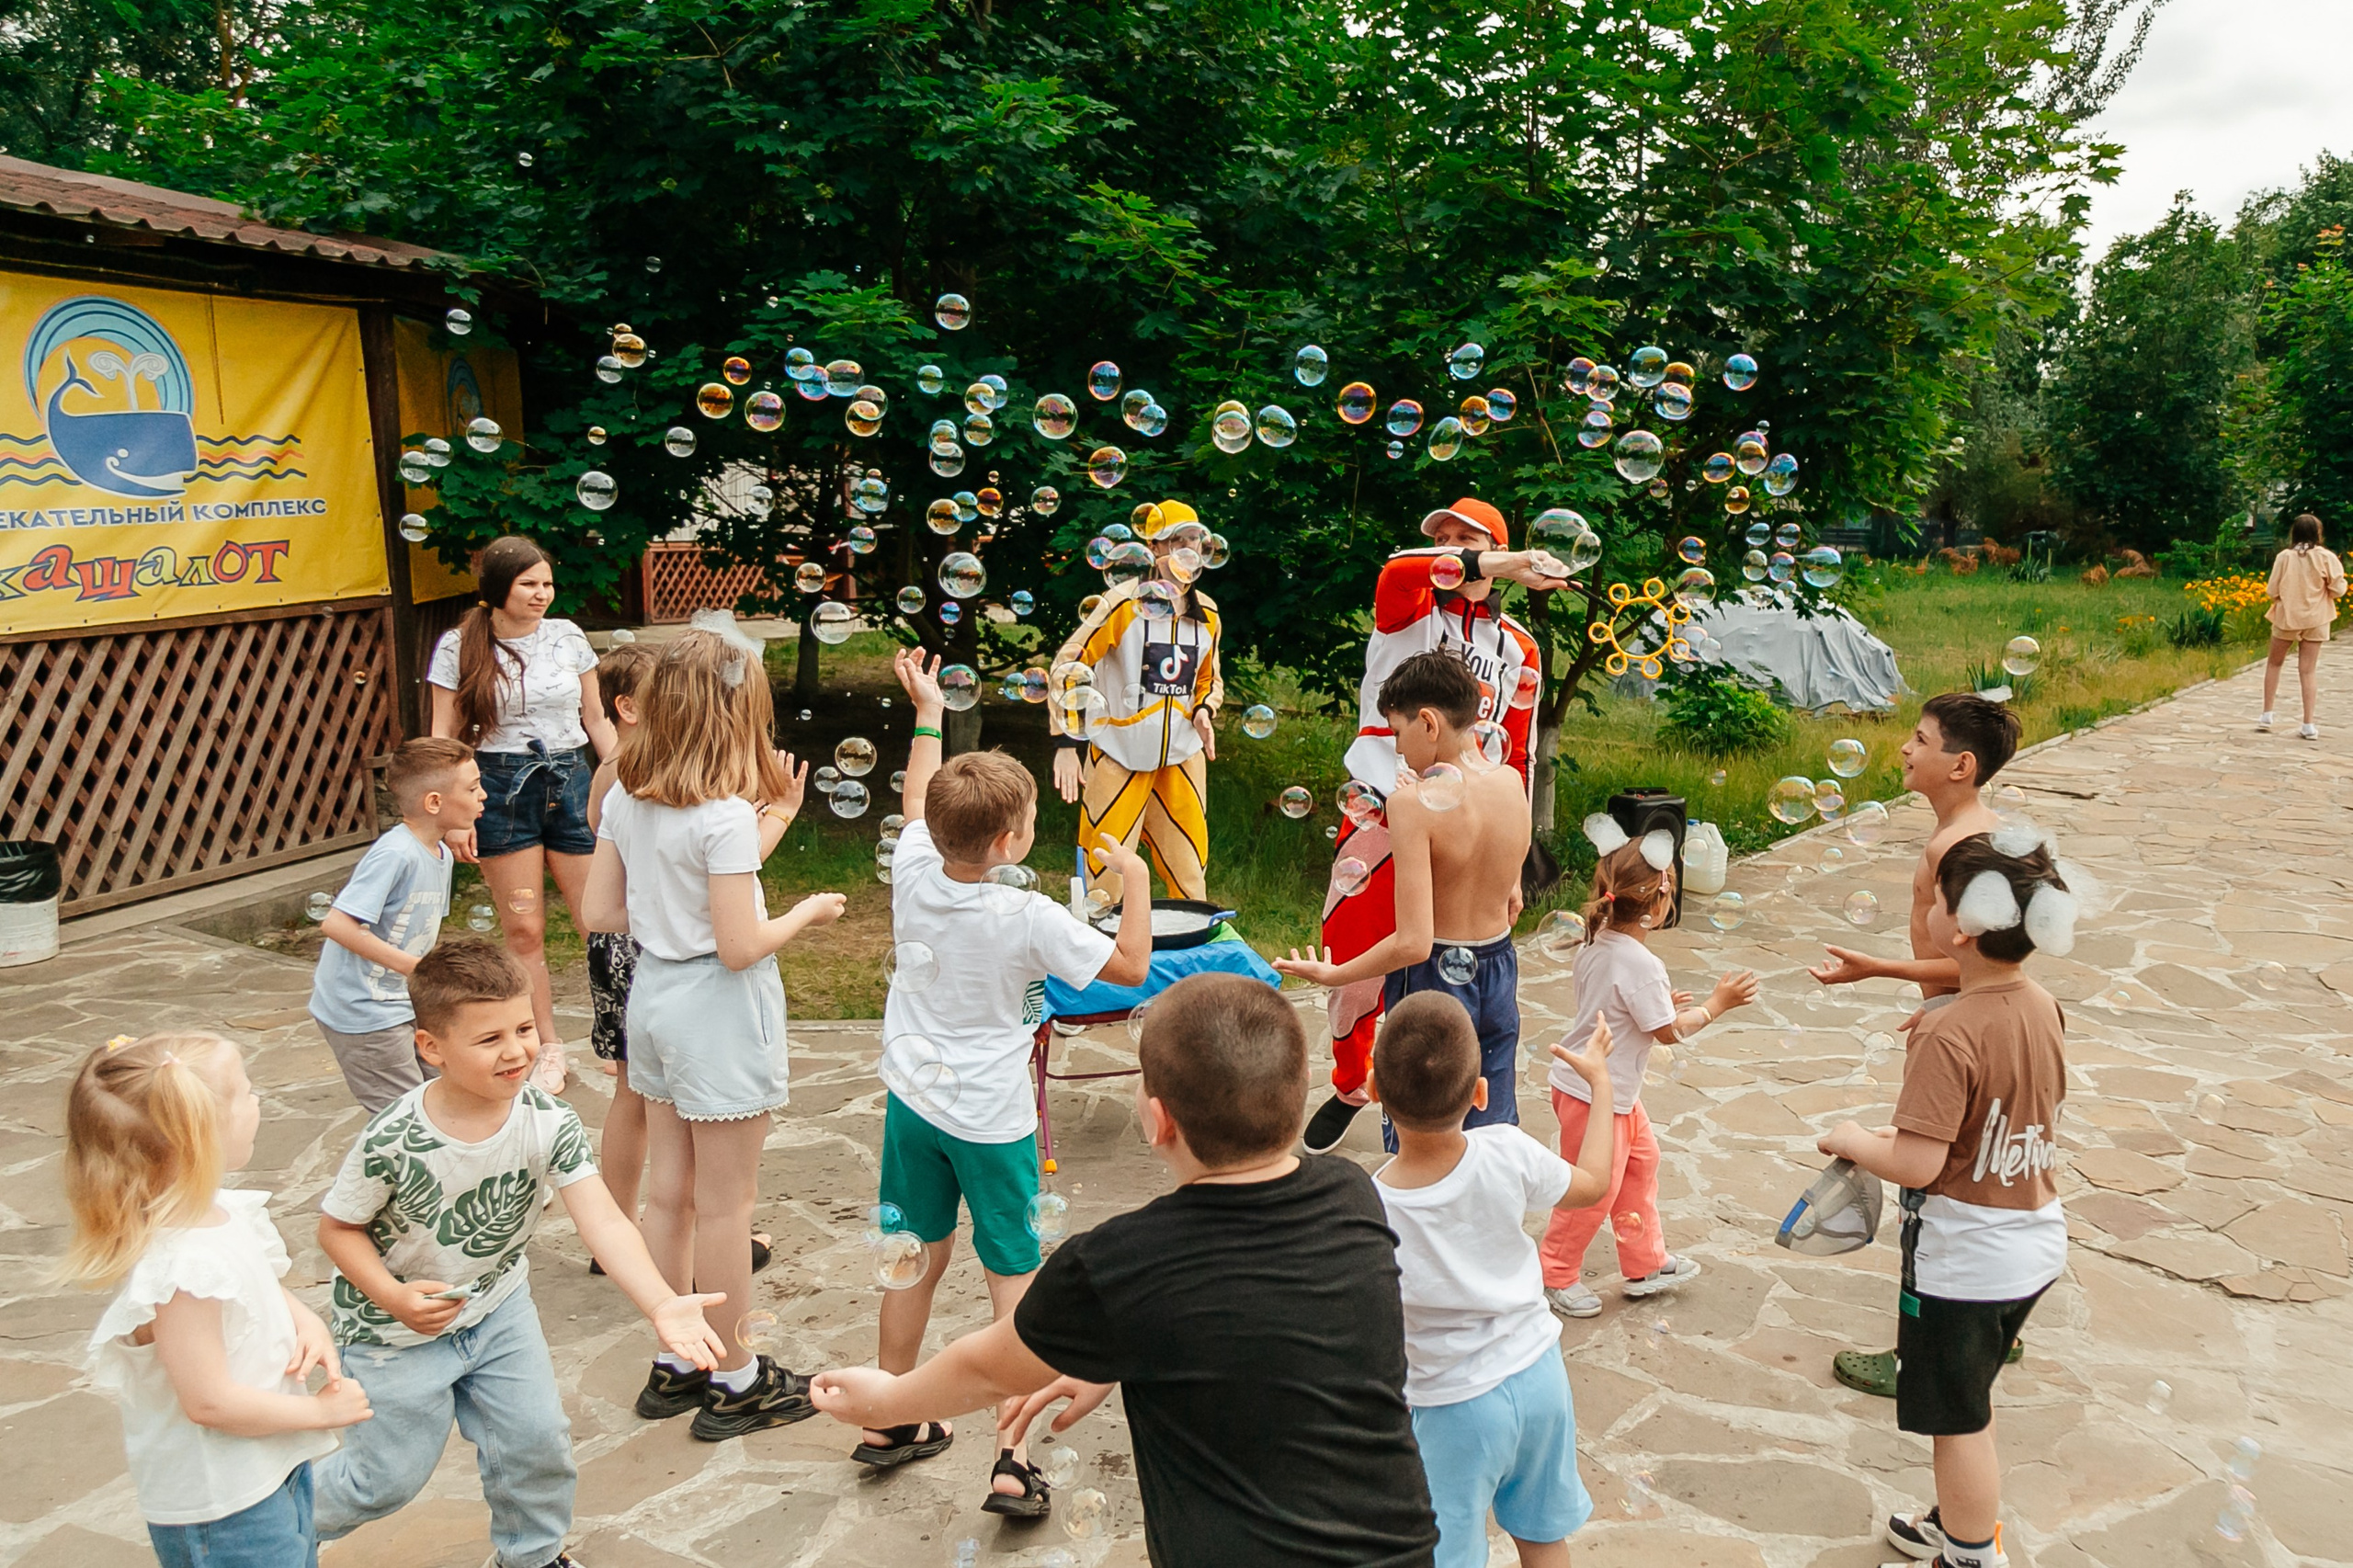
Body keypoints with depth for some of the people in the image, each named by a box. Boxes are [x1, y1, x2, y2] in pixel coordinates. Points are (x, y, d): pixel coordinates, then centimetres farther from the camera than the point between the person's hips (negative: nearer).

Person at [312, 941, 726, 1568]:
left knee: (538, 1439, 8)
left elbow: (604, 1222, -32)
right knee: (391, 1477, 12)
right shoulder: (393, 1142, -30)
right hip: (398, 1327, -3)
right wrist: (394, 1297, -27)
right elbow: (338, 1227, -13)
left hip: (498, 1304, 3)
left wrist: (661, 1304, -46)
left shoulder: (550, 1123, -24)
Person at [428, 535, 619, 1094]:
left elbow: (597, 720, 11)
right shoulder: (459, 647, -1)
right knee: (523, 929, 4)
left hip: (571, 781, 1)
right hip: (500, 788, -1)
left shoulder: (567, 637, 4)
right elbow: (443, 737, 0)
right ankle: (548, 1049, 18)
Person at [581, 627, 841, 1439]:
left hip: (653, 992, 8)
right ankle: (737, 1382, 20)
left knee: (669, 1190, 18)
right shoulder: (726, 815, -22)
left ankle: (675, 1362, 31)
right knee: (726, 1203, 6)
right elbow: (741, 947, -21)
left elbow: (602, 912, 4)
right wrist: (805, 914, -5)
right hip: (718, 1008, -7)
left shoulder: (624, 796, 0)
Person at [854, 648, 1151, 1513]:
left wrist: (927, 712, 22)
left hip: (912, 1100, 6)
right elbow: (1131, 966, -16)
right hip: (991, 1118, -5)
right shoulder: (1029, 919, -23)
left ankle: (888, 1421, 34)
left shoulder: (912, 873, -9)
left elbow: (916, 803, 13)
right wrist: (1137, 881, -6)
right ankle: (1011, 1460, 7)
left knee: (919, 1256, 20)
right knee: (1013, 1277, 7)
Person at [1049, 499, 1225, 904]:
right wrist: (1066, 742, -15)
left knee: (1190, 877, 8)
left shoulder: (1206, 613, 8)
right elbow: (1068, 665, -10)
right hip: (1121, 755, -5)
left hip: (1183, 757, 5)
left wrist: (1204, 711, -1)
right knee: (1106, 876, -1)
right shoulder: (1124, 602, -10)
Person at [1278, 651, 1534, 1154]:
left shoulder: (1413, 802, -23)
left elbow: (1413, 942, -26)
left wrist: (1332, 975, -12)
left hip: (1434, 978, -6)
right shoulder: (1512, 783, -4)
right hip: (1499, 972, 6)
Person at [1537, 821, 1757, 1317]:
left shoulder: (1595, 944, -1)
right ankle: (1556, 1275, 23)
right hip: (1596, 1094, -10)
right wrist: (1716, 1003, -7)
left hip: (1614, 1089, 10)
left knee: (1641, 1159, 22)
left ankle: (1646, 1263, 35)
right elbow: (1670, 1032, -17)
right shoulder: (1640, 964, -27)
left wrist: (1660, 1003, 11)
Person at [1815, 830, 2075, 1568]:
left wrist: (1850, 1140, -11)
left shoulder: (1949, 1035, -28)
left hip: (1963, 1260, -8)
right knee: (1968, 1405, 27)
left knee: (1958, 1419, 11)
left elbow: (1918, 1164, -29)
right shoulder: (2042, 1007, -2)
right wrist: (1902, 1132, 12)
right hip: (2034, 1244, 8)